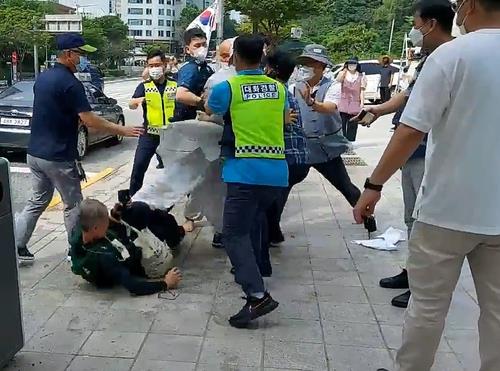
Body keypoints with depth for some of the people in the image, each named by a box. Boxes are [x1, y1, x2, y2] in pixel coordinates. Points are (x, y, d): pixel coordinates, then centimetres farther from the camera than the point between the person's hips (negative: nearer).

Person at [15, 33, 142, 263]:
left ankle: (15, 248, 19)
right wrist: (122, 130, -13)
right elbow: (89, 120, -21)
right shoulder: (70, 83, -17)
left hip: (35, 153, 8)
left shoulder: (42, 78, 10)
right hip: (58, 158, -8)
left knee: (38, 201, 19)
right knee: (72, 205, 7)